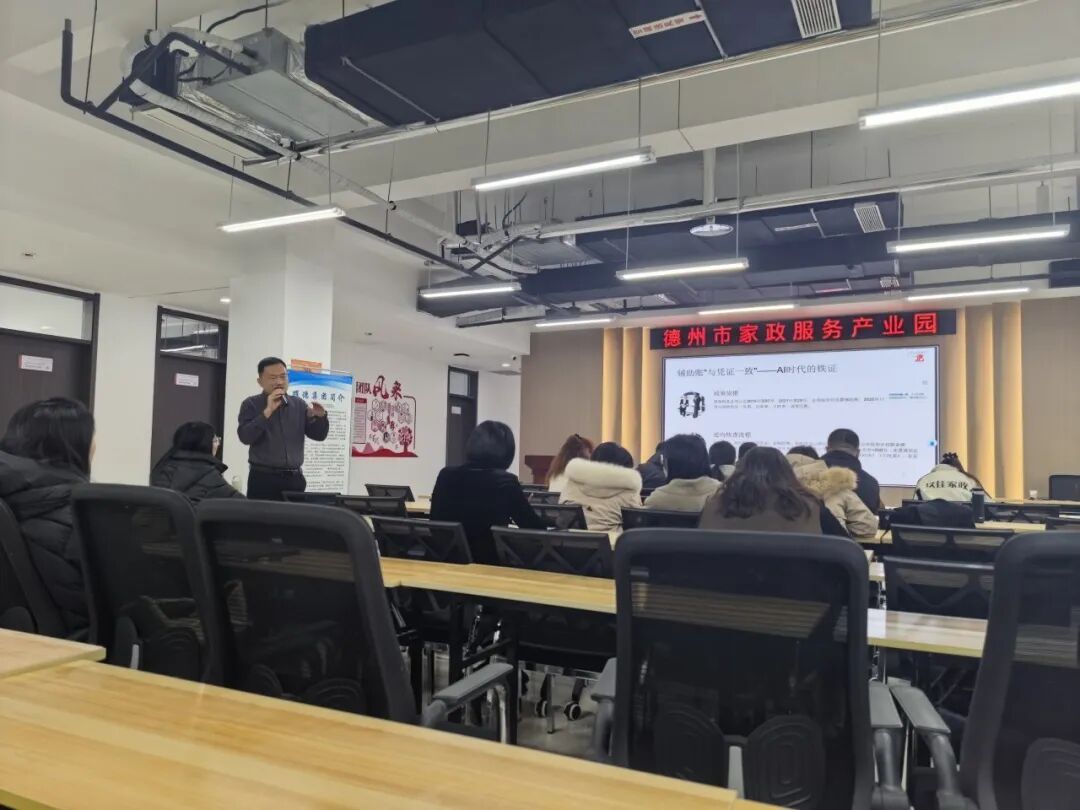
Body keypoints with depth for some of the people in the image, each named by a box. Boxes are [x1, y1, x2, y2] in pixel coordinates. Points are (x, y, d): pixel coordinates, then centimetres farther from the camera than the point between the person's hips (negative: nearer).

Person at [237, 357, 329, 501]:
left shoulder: (299, 405, 11)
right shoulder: (251, 404, 1)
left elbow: (319, 435, 10)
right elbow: (245, 436, -12)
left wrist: (320, 417, -10)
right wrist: (268, 411, -17)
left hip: (294, 478, 3)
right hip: (263, 478, -3)